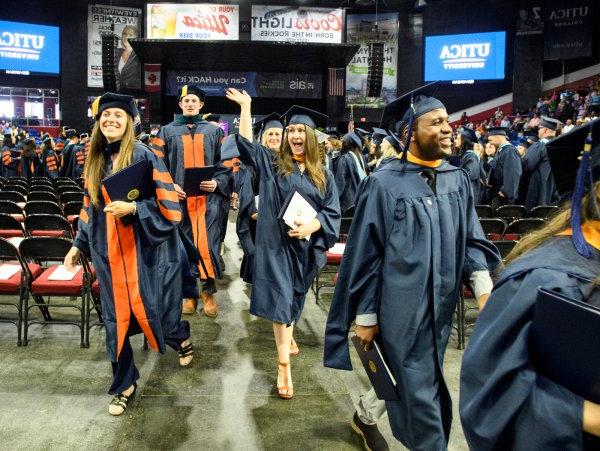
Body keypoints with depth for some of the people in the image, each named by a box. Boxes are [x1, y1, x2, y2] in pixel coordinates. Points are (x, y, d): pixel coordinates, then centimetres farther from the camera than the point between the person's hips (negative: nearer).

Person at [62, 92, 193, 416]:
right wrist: (79, 244, 16)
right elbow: (90, 208, 17)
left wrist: (133, 208, -25)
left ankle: (181, 338, 42)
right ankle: (124, 385, 24)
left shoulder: (144, 155, -10)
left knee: (151, 309, 6)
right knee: (115, 318, 8)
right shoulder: (95, 159, 8)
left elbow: (168, 205, -13)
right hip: (109, 252, 5)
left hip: (143, 251, -5)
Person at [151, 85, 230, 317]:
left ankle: (208, 291, 12)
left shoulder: (214, 131, 11)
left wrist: (217, 183, -9)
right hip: (179, 197, 1)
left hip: (208, 197, 0)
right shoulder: (167, 131, 11)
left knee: (208, 244, -3)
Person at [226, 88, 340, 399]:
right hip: (276, 244, -2)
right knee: (281, 299, -6)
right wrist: (245, 107, -3)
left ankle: (288, 334, 44)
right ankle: (284, 365, -3)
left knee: (295, 298, 18)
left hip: (305, 246, 2)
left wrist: (310, 226, -17)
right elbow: (245, 143, 0)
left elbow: (332, 212, 1)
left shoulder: (323, 174, 5)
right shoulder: (272, 163, 4)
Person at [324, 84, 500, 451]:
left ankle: (365, 416, 49)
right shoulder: (383, 184, -13)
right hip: (401, 308, -6)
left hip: (441, 306, 7)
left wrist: (484, 285, -10)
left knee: (406, 378, 23)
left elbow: (471, 240, 8)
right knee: (420, 393, 4)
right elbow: (365, 254, -10)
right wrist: (365, 316, -8)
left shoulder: (458, 180, 4)